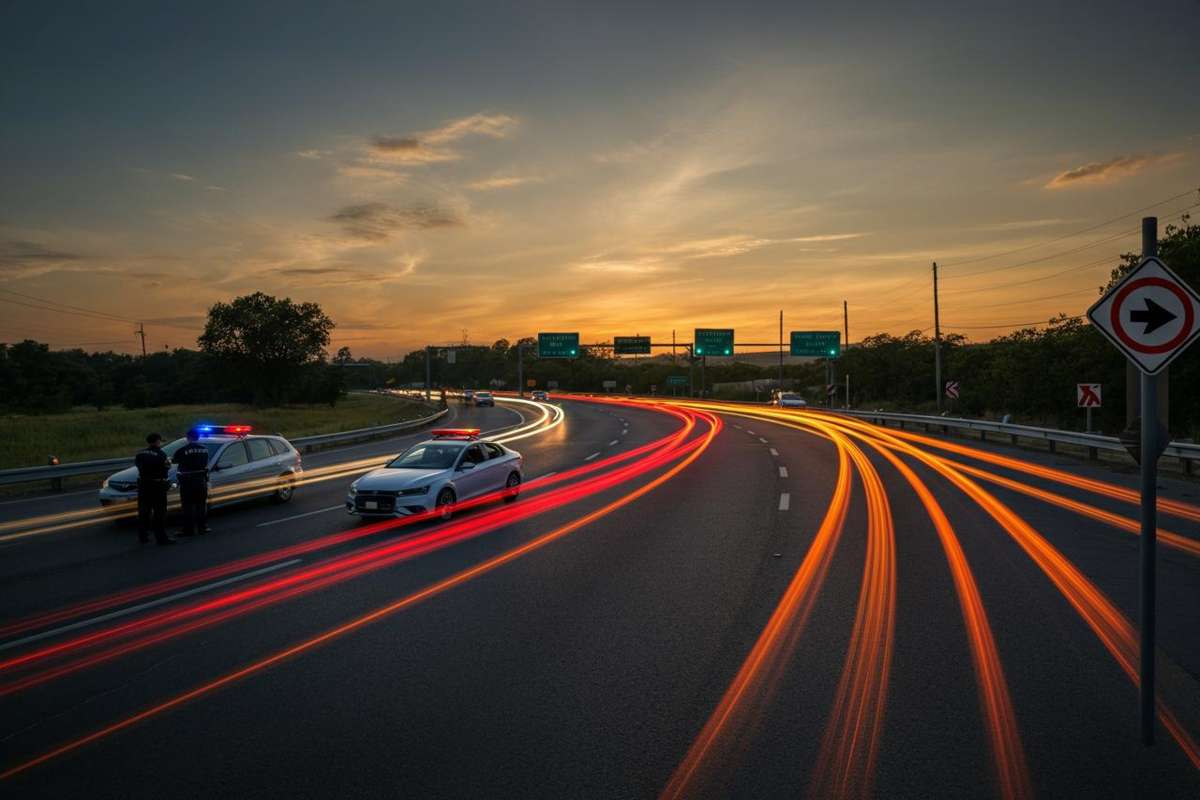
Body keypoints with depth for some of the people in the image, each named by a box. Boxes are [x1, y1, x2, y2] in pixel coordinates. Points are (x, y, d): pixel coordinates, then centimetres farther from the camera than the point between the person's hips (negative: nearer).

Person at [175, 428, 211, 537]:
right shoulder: (204, 449, 2)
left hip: (187, 481, -4)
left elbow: (175, 461, -3)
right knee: (201, 505, 12)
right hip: (201, 480, 4)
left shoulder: (182, 451, -12)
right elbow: (206, 464, 6)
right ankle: (202, 527, 16)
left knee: (188, 506, 2)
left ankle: (189, 530, 3)